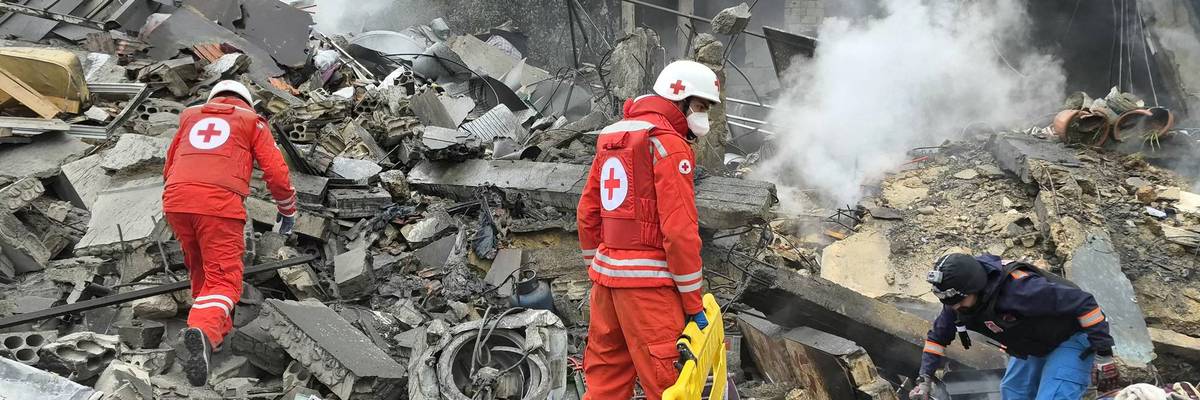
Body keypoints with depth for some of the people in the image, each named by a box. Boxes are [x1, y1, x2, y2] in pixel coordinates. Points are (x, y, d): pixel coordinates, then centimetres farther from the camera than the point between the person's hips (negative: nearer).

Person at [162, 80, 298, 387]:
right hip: (220, 202, -4)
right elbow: (277, 172, 11)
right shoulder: (252, 122, 19)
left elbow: (169, 168, 33)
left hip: (175, 199, 4)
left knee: (200, 267, 26)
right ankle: (203, 332, -31)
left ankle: (218, 330, 25)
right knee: (223, 279, -4)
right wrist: (288, 209, 26)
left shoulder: (191, 117, 29)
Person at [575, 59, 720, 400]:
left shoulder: (611, 137, 15)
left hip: (606, 273, 9)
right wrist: (693, 302, -11)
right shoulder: (669, 144, -10)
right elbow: (679, 229, -16)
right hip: (647, 281, -8)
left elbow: (588, 213, 18)